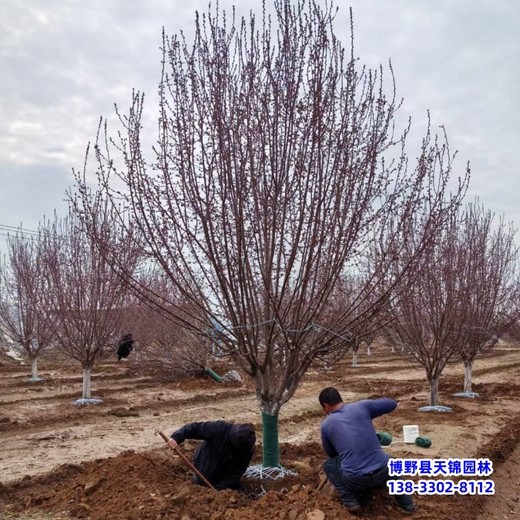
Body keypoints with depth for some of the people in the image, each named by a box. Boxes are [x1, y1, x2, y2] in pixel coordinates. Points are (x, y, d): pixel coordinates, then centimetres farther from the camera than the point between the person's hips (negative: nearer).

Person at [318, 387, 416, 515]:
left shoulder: (326, 424, 5)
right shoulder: (361, 406, 2)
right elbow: (392, 403, 11)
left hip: (355, 480, -2)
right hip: (382, 472, 2)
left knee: (329, 465, 27)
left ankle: (350, 501, 10)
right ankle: (406, 503, 22)